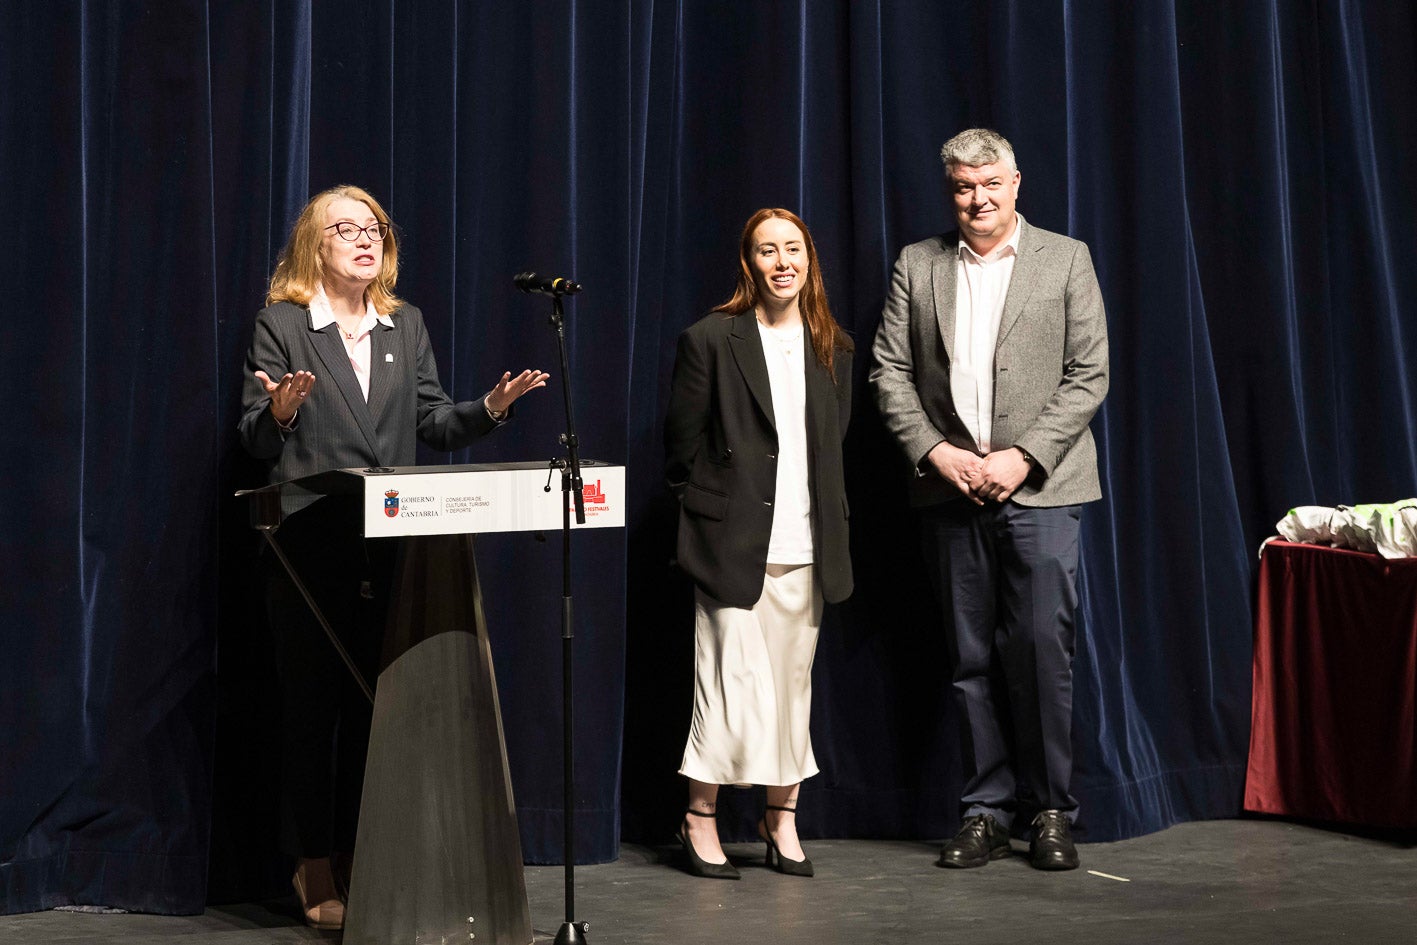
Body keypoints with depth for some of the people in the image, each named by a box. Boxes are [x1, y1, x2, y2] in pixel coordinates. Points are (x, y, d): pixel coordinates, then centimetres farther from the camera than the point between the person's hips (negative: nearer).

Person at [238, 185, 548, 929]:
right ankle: (314, 867, 13)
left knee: (374, 705, 7)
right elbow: (256, 440, -2)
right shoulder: (280, 326, 1)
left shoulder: (405, 325, 15)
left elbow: (431, 422, 11)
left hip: (389, 547, 4)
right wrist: (279, 412, -23)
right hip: (310, 550, -4)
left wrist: (489, 409, -6)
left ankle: (357, 857, 19)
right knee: (311, 706, 1)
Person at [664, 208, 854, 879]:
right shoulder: (710, 340, -4)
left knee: (793, 680, 9)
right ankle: (700, 818, 8)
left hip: (806, 547, 5)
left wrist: (829, 528, 12)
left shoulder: (833, 348, 11)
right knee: (735, 681, -7)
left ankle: (781, 819, 20)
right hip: (735, 542, -5)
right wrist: (713, 515, 0)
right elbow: (681, 448, -1)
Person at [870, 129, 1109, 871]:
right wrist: (934, 451, -7)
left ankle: (1052, 811, 7)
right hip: (950, 490, 2)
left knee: (1042, 647, -6)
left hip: (1039, 485, -2)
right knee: (971, 658, 6)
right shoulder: (917, 266, 11)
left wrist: (1021, 457, -10)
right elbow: (889, 372, 7)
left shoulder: (1065, 259, 5)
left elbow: (1089, 375, 0)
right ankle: (985, 811, 14)